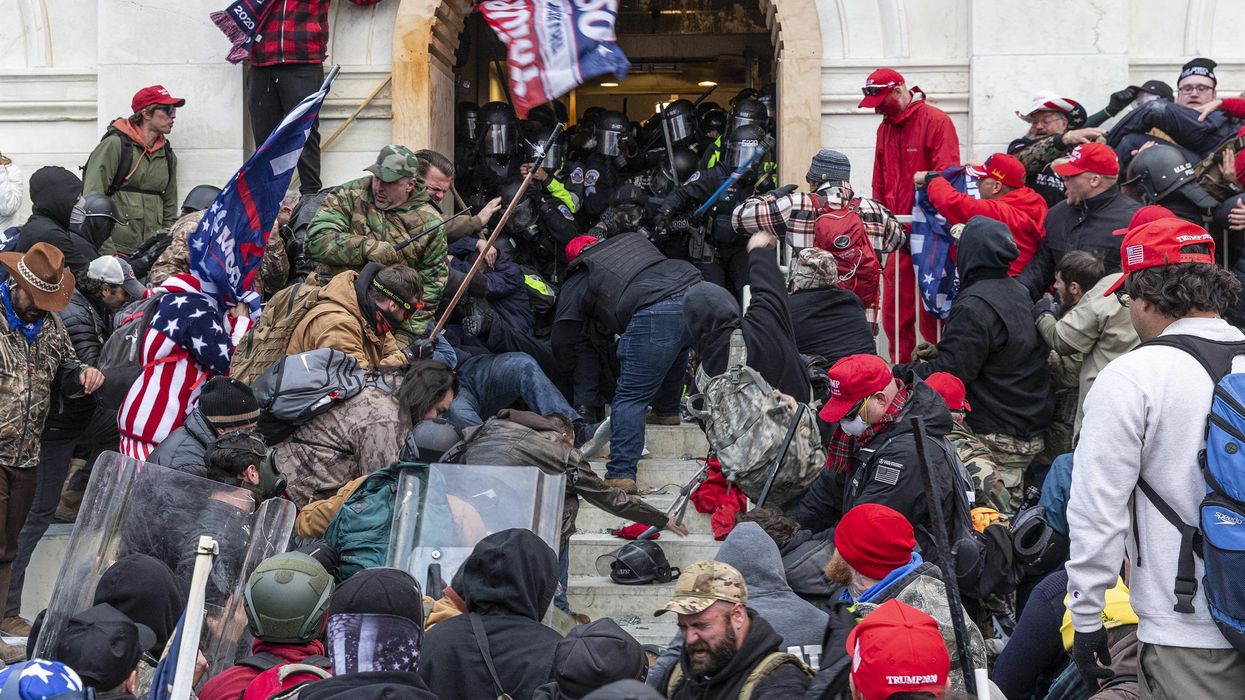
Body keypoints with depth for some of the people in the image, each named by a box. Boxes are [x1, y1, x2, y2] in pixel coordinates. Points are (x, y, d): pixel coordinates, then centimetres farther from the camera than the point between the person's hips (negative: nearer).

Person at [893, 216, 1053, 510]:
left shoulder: (974, 306, -18)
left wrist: (900, 373, -10)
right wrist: (938, 351, 20)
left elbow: (951, 371, -21)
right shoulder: (1023, 295, 13)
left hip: (994, 438, -10)